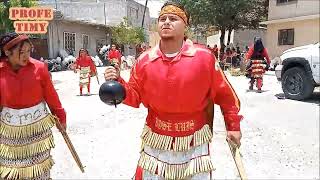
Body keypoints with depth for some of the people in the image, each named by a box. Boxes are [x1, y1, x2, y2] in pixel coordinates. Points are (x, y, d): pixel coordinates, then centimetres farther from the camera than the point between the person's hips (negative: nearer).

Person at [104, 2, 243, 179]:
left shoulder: (204, 56, -12)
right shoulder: (145, 60, -7)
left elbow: (224, 93, -2)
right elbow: (134, 96, 2)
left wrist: (233, 125, 4)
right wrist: (118, 83, -17)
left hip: (194, 140, -1)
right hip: (156, 140, 2)